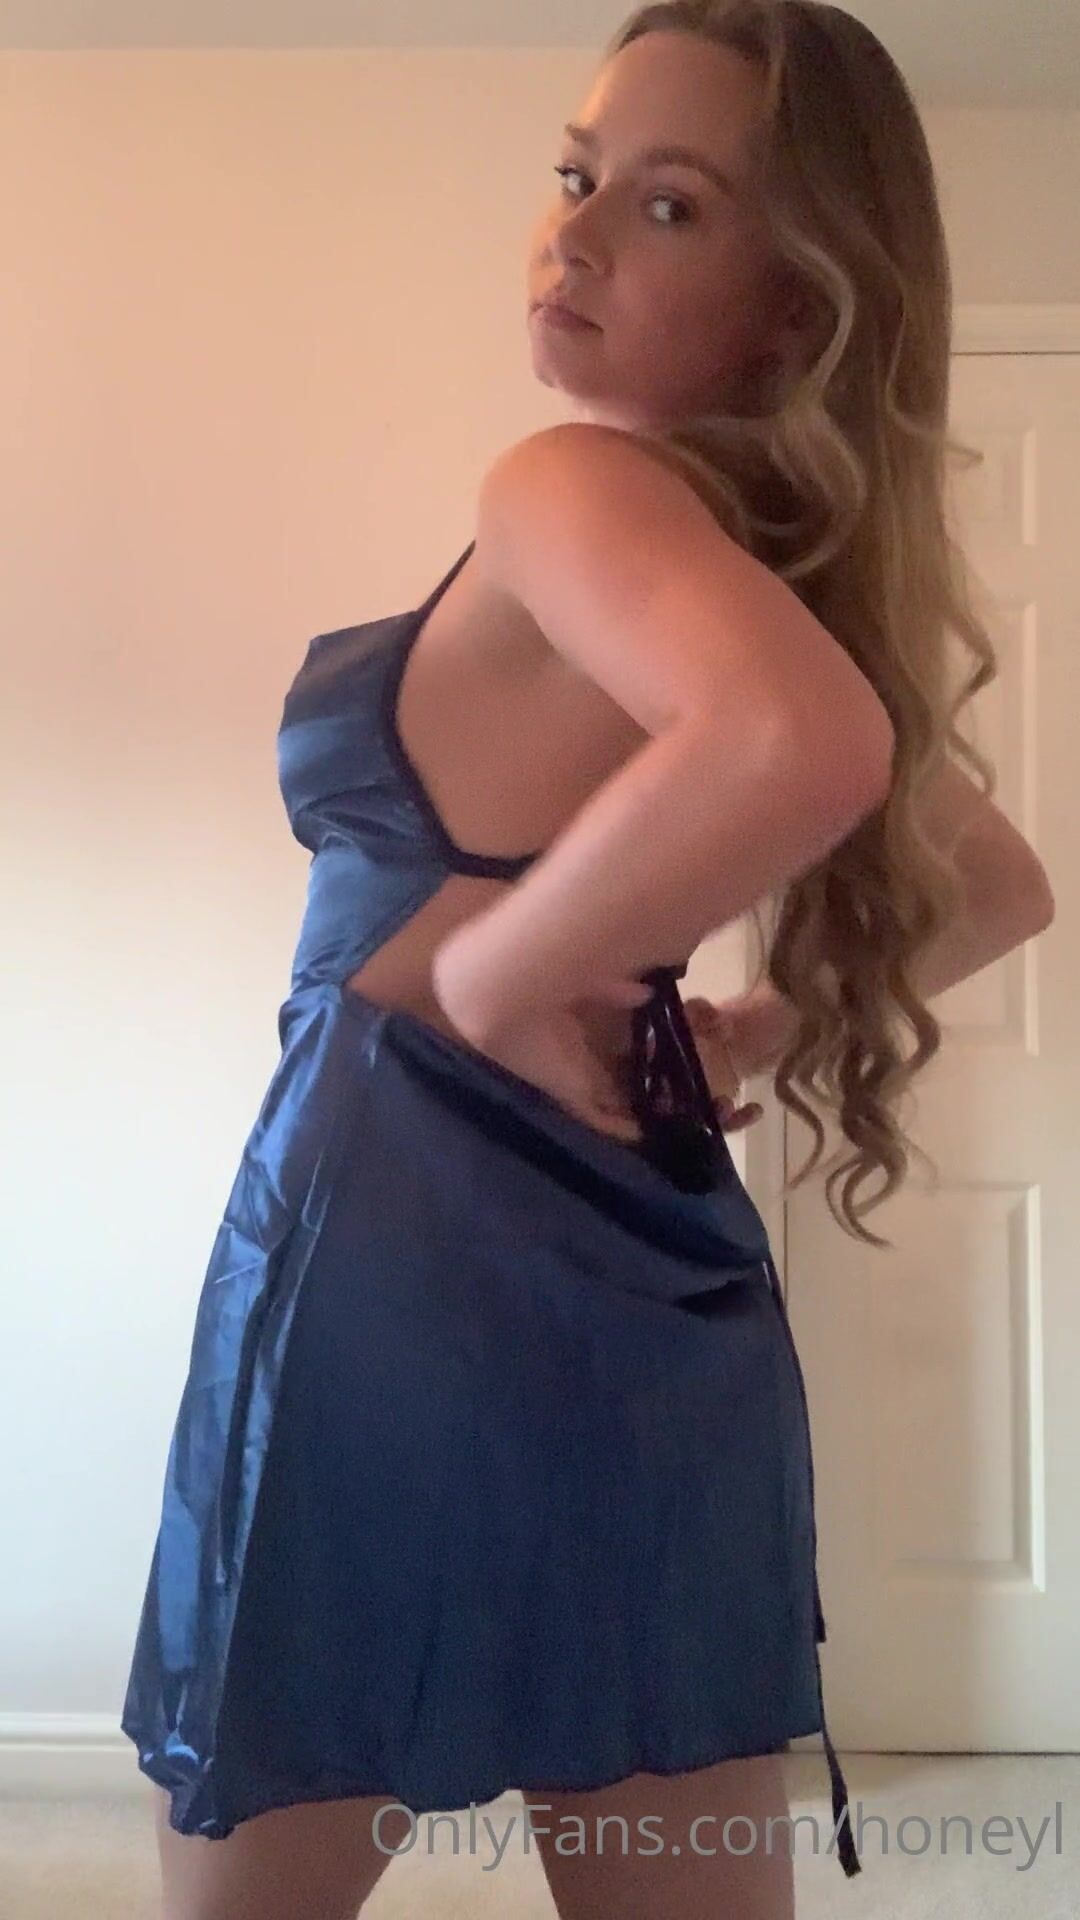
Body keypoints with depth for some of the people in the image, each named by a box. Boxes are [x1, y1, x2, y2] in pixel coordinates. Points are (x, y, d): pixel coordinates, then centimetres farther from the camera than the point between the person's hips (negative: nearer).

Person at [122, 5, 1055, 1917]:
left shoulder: (578, 485, -11)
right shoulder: (795, 569, 14)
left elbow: (802, 749, -34)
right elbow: (1002, 887, 27)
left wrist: (484, 975, -19)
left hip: (405, 1269, -7)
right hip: (650, 1320, 8)